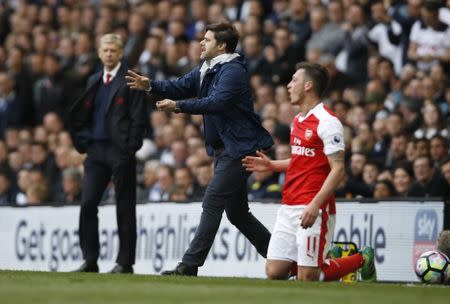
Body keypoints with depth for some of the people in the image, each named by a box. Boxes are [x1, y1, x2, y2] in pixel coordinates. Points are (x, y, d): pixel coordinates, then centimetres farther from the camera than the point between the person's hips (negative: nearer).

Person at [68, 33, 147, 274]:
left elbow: (138, 118, -7)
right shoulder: (94, 81, 17)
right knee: (87, 204, -1)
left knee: (125, 209, 0)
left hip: (120, 151, -6)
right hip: (96, 150, 6)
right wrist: (84, 141, 8)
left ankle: (125, 262, 3)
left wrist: (131, 149, -13)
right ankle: (90, 260, 5)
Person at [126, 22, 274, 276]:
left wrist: (178, 106, -27)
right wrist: (150, 85, -4)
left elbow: (216, 103, -27)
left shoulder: (233, 71, -16)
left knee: (213, 202, -13)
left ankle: (190, 265, -14)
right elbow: (180, 87, 12)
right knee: (237, 212, 13)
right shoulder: (206, 70, 14)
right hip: (223, 148, 10)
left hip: (239, 148, -10)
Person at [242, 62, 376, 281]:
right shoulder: (298, 120, 16)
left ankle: (362, 260, 13)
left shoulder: (327, 122, -12)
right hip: (288, 208, 8)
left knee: (307, 278, -9)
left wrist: (315, 205, -25)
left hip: (314, 209, -8)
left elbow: (338, 169, -16)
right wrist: (271, 165, 18)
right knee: (274, 272, 0)